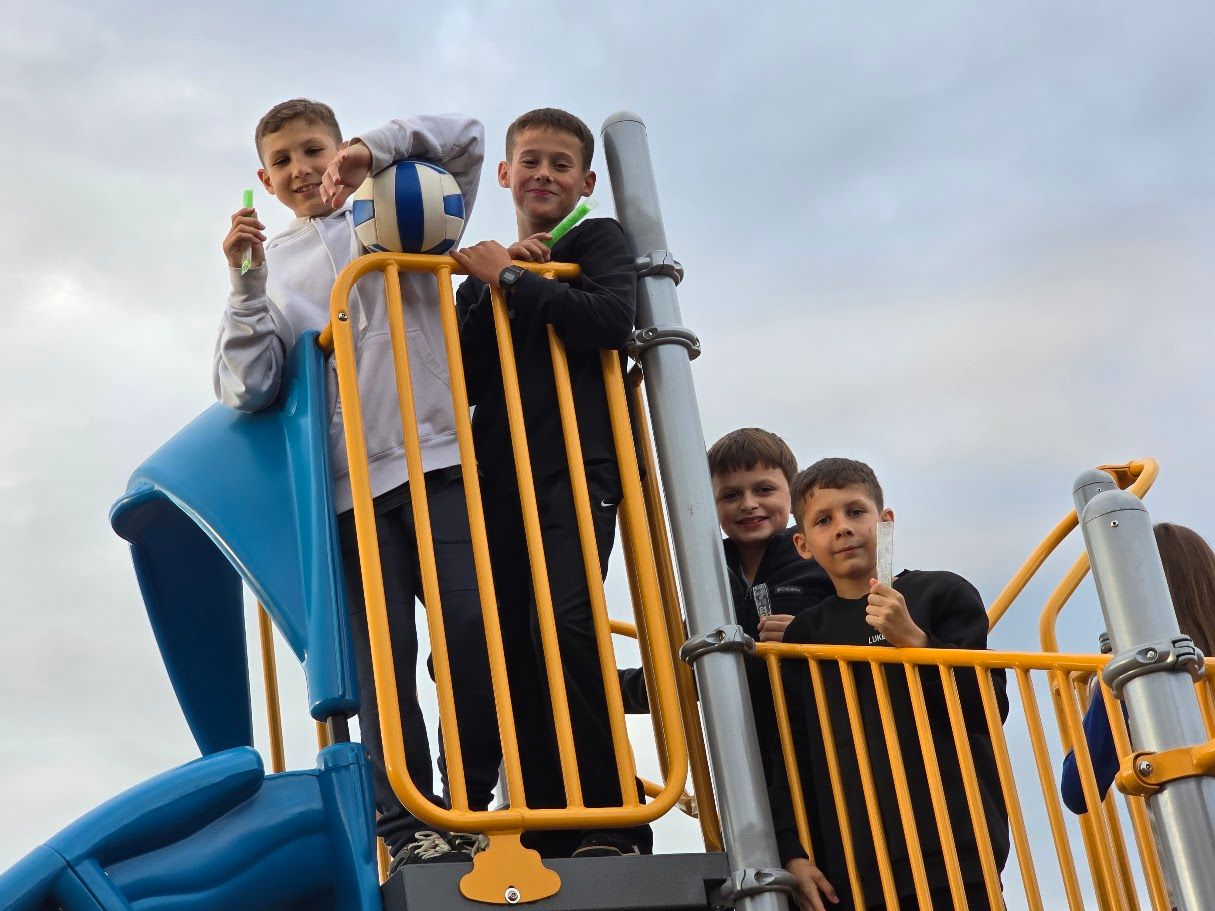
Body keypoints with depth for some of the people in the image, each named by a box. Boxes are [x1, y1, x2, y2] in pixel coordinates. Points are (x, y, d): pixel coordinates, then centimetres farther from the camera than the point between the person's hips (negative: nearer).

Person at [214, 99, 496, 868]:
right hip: (349, 482, 1)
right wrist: (247, 285, -5)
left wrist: (378, 148, -6)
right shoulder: (271, 268, 18)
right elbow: (247, 390, 5)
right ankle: (408, 827, -8)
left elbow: (466, 138, 6)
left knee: (476, 628, -10)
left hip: (437, 458, 0)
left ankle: (474, 805, 1)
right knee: (382, 652, -7)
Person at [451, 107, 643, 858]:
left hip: (577, 467, -5)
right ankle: (546, 832, -3)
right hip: (498, 478, 5)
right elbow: (463, 383, 10)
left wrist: (511, 279, -5)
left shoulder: (599, 241, 13)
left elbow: (612, 321, -9)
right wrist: (494, 288, 0)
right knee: (513, 649, -5)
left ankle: (612, 825, -21)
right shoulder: (486, 274, 26)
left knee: (564, 625, -24)